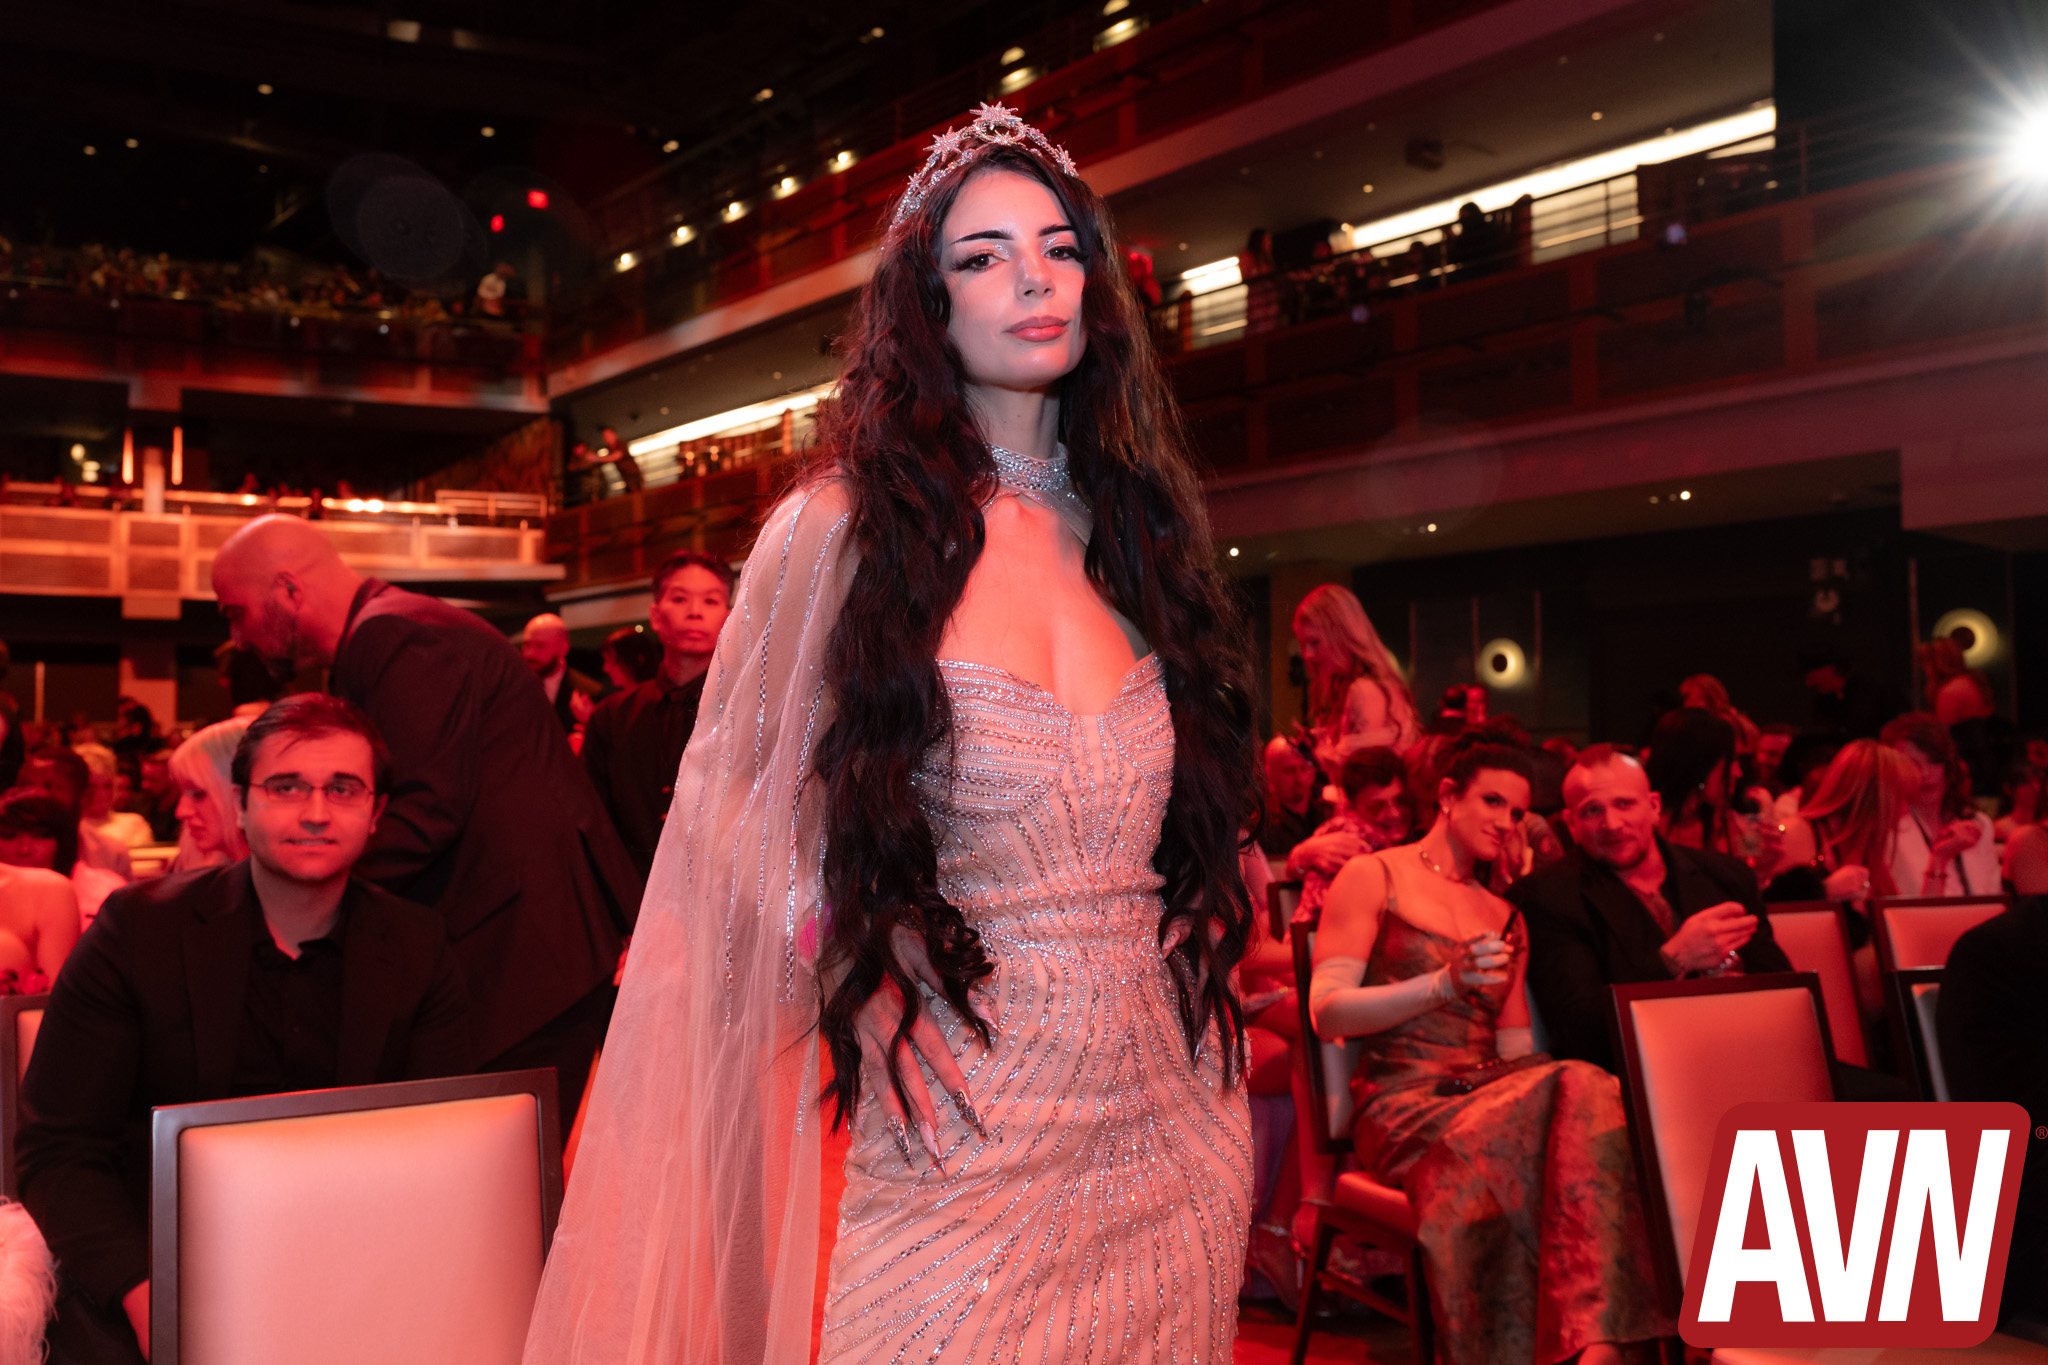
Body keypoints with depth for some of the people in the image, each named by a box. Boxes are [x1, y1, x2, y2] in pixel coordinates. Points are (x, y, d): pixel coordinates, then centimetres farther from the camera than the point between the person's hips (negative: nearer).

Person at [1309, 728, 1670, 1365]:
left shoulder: (1506, 918, 26)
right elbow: (1326, 1013, -3)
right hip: (1406, 1098, -5)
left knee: (1586, 1090, -32)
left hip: (1495, 1089, 5)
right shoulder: (1372, 877, 8)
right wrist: (1444, 983, -15)